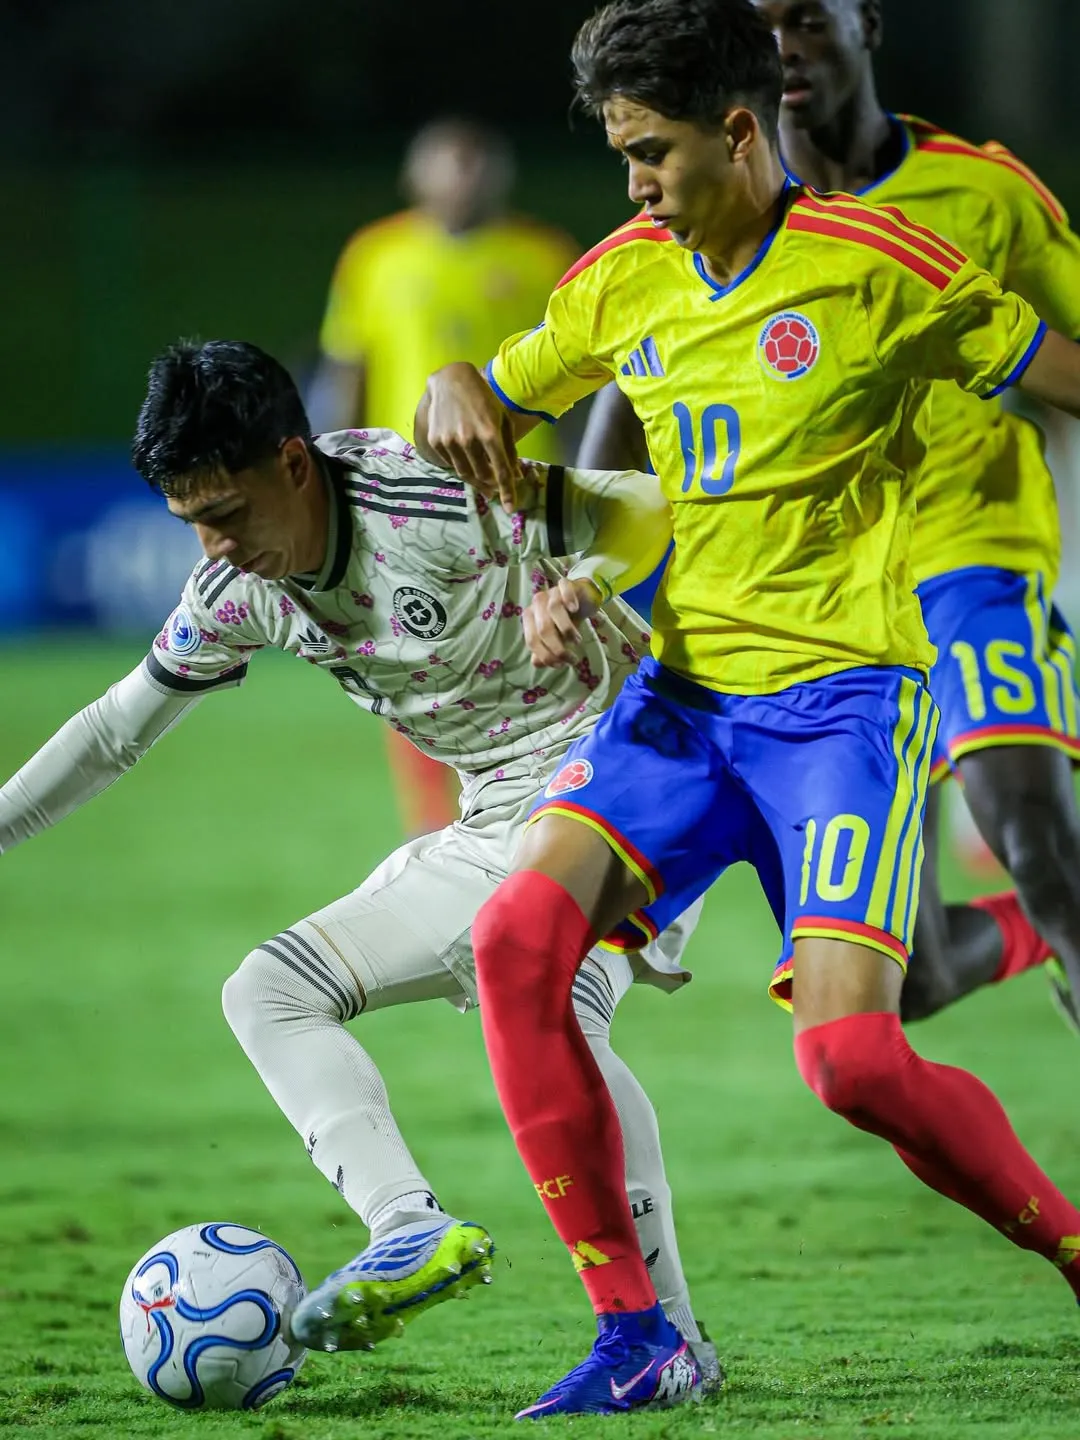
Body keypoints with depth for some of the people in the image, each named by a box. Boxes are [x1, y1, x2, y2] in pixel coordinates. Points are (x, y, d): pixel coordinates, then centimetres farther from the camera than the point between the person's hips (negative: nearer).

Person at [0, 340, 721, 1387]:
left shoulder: (441, 499, -23)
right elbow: (120, 727, 14)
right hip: (490, 835, 9)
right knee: (266, 992, -1)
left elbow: (651, 506, -16)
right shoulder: (236, 592, 0)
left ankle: (668, 1334, -27)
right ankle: (412, 1231, -21)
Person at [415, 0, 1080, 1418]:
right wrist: (453, 391, 0)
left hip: (845, 698, -5)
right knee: (518, 935, -18)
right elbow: (492, 413, 22)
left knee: (849, 1056, -20)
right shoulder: (620, 284, 8)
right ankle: (633, 1337, -11)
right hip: (684, 690, 5)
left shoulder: (877, 267, -9)